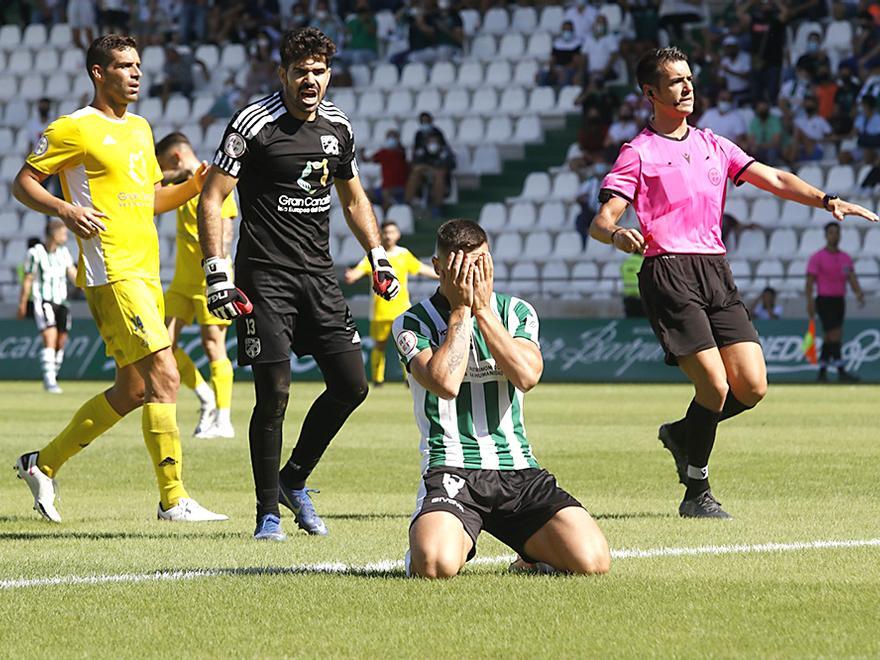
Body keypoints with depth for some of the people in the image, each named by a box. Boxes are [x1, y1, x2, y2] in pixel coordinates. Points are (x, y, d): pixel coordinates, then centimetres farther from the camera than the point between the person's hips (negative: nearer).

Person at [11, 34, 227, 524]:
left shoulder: (141, 129, 19)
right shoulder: (74, 129, -5)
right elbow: (23, 183, -2)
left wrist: (194, 187, 9)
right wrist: (65, 210, -19)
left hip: (146, 272, 9)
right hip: (112, 272, -9)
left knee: (132, 392, 11)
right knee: (164, 376, -17)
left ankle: (43, 464, 25)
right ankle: (174, 499, -15)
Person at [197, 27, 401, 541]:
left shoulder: (339, 127, 9)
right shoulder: (253, 124, -9)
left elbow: (354, 198, 24)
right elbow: (212, 199, -8)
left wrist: (378, 257, 15)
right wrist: (218, 273, -16)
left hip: (319, 275, 6)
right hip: (265, 277, -6)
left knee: (352, 386, 2)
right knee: (274, 395, -9)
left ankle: (295, 481, 21)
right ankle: (269, 512, 4)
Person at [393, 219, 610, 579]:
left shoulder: (515, 312, 11)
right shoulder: (413, 323, 1)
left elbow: (527, 375, -9)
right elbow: (446, 383, -18)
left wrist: (483, 309, -9)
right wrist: (461, 309, -9)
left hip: (518, 469, 3)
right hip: (452, 468, -3)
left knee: (591, 559, -20)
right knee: (436, 564, -33)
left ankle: (532, 556, 17)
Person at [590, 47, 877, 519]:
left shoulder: (713, 145, 19)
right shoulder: (639, 153, 2)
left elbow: (774, 180, 15)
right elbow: (601, 222, -6)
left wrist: (827, 201, 0)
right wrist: (617, 234, -29)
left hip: (716, 271, 6)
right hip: (669, 272, -6)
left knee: (752, 386, -5)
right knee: (715, 386, -14)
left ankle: (683, 434, 23)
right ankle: (697, 493, 3)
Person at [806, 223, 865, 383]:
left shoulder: (846, 258, 10)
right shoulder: (817, 258, -6)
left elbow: (852, 278, 0)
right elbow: (810, 281, -9)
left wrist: (858, 293, -19)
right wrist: (810, 302, -19)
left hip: (839, 300, 6)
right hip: (824, 300, -6)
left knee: (829, 338, 9)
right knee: (836, 334, -15)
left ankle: (822, 372, 15)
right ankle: (841, 372, -19)